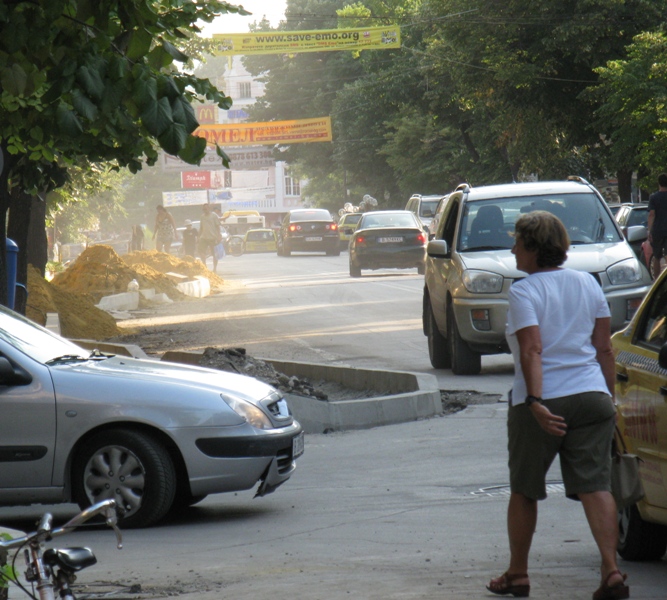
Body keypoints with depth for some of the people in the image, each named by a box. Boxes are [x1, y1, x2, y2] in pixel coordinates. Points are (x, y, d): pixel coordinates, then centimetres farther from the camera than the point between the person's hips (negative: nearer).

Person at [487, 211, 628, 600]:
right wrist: (609, 396, 15)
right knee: (595, 486, -2)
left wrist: (536, 402, -24)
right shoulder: (588, 283, 9)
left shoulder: (524, 293, -7)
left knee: (524, 491, 12)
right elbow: (604, 348, 9)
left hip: (541, 403, -4)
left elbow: (532, 351, -18)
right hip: (591, 397, 4)